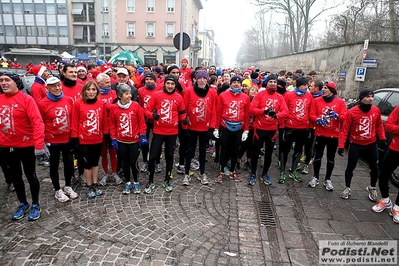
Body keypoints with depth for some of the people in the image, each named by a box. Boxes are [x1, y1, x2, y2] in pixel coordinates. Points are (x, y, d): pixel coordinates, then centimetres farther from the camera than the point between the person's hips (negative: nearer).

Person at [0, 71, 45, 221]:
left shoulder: (26, 99, -13)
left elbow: (37, 121, -21)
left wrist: (39, 144, -30)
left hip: (26, 145, -5)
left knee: (30, 175, 8)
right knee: (16, 176, 17)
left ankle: (35, 205, 25)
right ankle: (23, 204, 34)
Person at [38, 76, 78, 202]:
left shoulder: (69, 100, -2)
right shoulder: (43, 103, -11)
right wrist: (42, 139, -6)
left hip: (68, 138, 3)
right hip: (53, 140, -3)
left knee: (68, 162, 15)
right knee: (54, 165, 12)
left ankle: (68, 186, 35)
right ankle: (57, 190, 27)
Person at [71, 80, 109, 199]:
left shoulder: (101, 103, -1)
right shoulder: (78, 104, -10)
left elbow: (104, 121, 5)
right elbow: (75, 123, -7)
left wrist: (106, 135, 8)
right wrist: (75, 139, -7)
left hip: (98, 140, 3)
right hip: (84, 140, -3)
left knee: (95, 162, 17)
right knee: (87, 163, 10)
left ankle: (95, 185, 32)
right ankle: (89, 187, 26)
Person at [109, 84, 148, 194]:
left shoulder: (136, 106, -7)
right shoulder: (113, 108, -5)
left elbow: (141, 122, -3)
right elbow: (112, 124, 1)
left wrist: (142, 136, -5)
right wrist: (113, 139, 0)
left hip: (134, 140, -1)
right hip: (121, 141, 2)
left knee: (133, 162, 4)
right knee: (125, 163, 13)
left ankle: (136, 182, 24)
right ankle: (128, 183, 29)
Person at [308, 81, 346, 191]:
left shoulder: (340, 102, 0)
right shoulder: (317, 100, 2)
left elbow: (344, 117, -6)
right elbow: (312, 114, -3)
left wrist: (336, 116, -26)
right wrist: (318, 120, -23)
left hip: (334, 135, 0)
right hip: (320, 133, 0)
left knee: (331, 158, 8)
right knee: (318, 156, 7)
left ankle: (327, 180, 20)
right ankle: (315, 177, 20)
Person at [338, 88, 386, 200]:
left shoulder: (376, 110, -5)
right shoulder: (351, 112, -16)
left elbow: (379, 125, 11)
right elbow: (345, 130, -14)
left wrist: (382, 138, 2)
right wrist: (341, 146, -18)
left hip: (371, 145, 3)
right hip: (355, 145, -3)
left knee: (374, 168, 11)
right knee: (350, 167, 5)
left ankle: (372, 188, 35)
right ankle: (347, 188, 22)